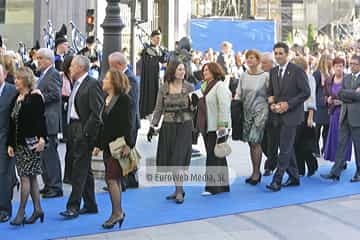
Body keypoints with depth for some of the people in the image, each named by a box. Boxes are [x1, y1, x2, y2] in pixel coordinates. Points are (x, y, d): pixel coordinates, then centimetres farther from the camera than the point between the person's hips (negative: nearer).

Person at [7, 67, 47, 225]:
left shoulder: (35, 98, -8)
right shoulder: (16, 99, 13)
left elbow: (40, 120, -13)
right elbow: (12, 123, 14)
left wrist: (41, 138, -22)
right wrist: (10, 144, 12)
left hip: (31, 143, -7)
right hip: (19, 144, 7)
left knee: (25, 177, -6)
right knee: (31, 177, 11)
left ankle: (21, 212, -3)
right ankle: (37, 209, 18)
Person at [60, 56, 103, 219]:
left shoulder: (92, 84, -11)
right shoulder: (76, 85, 16)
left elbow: (97, 112, -17)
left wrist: (86, 131, -18)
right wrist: (69, 130, 12)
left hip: (84, 132, -9)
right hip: (74, 131, 9)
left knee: (79, 170, -8)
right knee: (84, 170, 13)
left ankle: (73, 206, -5)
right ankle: (90, 205, 21)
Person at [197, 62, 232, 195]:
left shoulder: (220, 86, -10)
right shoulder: (205, 86, 18)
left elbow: (224, 107, -18)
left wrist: (222, 126, -22)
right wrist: (200, 125, 20)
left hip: (216, 128, -9)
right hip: (207, 127, 9)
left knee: (214, 156, -7)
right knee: (213, 156, 12)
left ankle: (214, 186, -3)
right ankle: (222, 185, 19)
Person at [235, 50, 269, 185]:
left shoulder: (265, 76, -6)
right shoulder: (243, 76, 8)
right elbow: (239, 95, 11)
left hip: (260, 111, -5)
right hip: (247, 112, 5)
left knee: (255, 142, -9)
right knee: (251, 143, 7)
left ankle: (256, 173, 1)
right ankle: (256, 172, 16)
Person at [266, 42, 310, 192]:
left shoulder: (297, 71, -8)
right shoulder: (273, 72, 11)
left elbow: (306, 92, -11)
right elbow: (270, 92, 18)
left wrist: (288, 104, -17)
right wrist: (272, 103, -3)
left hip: (291, 115, -7)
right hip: (278, 115, 7)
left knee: (285, 148, -9)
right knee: (287, 148, 13)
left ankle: (277, 181, -9)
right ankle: (294, 177, 23)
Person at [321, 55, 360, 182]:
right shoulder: (346, 78, 14)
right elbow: (340, 94, 2)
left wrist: (346, 93, -7)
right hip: (345, 115, 5)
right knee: (341, 144, 3)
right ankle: (335, 172, 2)